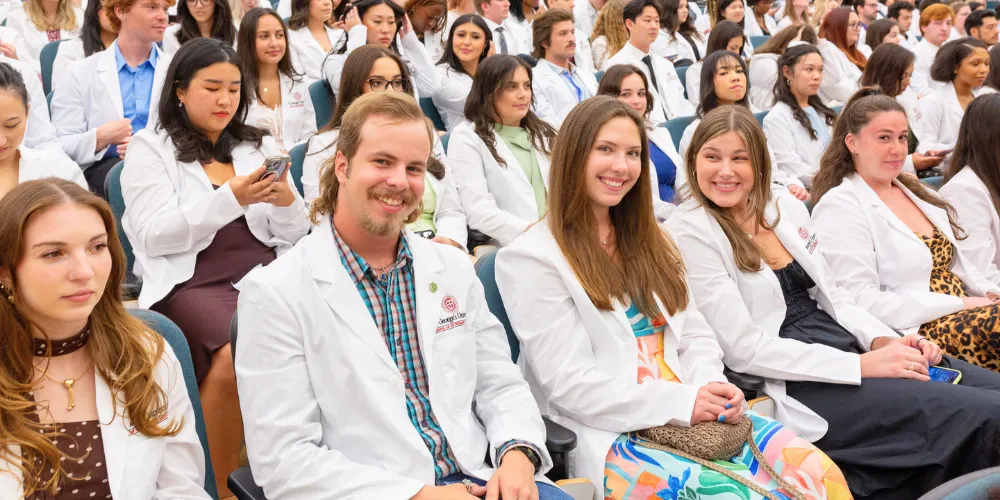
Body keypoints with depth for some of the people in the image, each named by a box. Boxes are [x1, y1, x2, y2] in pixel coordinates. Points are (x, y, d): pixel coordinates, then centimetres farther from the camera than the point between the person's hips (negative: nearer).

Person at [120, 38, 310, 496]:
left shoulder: (261, 146, 20)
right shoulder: (150, 149, 8)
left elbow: (294, 237, 16)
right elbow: (154, 236, -5)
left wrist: (287, 202, -7)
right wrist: (232, 198, -15)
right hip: (193, 282, -3)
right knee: (239, 356, -34)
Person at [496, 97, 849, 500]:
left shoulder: (649, 241, 19)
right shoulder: (532, 257, -5)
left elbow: (695, 335, 15)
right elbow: (571, 384, -11)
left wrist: (712, 388, -7)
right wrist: (680, 402, -16)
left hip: (695, 416, 6)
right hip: (610, 436, -6)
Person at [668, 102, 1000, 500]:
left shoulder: (786, 207, 11)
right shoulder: (690, 233, -10)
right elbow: (743, 348, -15)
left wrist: (884, 341, -4)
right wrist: (862, 365, -18)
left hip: (849, 349, 7)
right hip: (796, 383, -7)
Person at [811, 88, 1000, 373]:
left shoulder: (912, 189, 19)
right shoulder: (840, 206, -8)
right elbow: (860, 301, -17)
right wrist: (959, 304, -16)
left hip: (961, 315, 8)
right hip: (912, 333, -8)